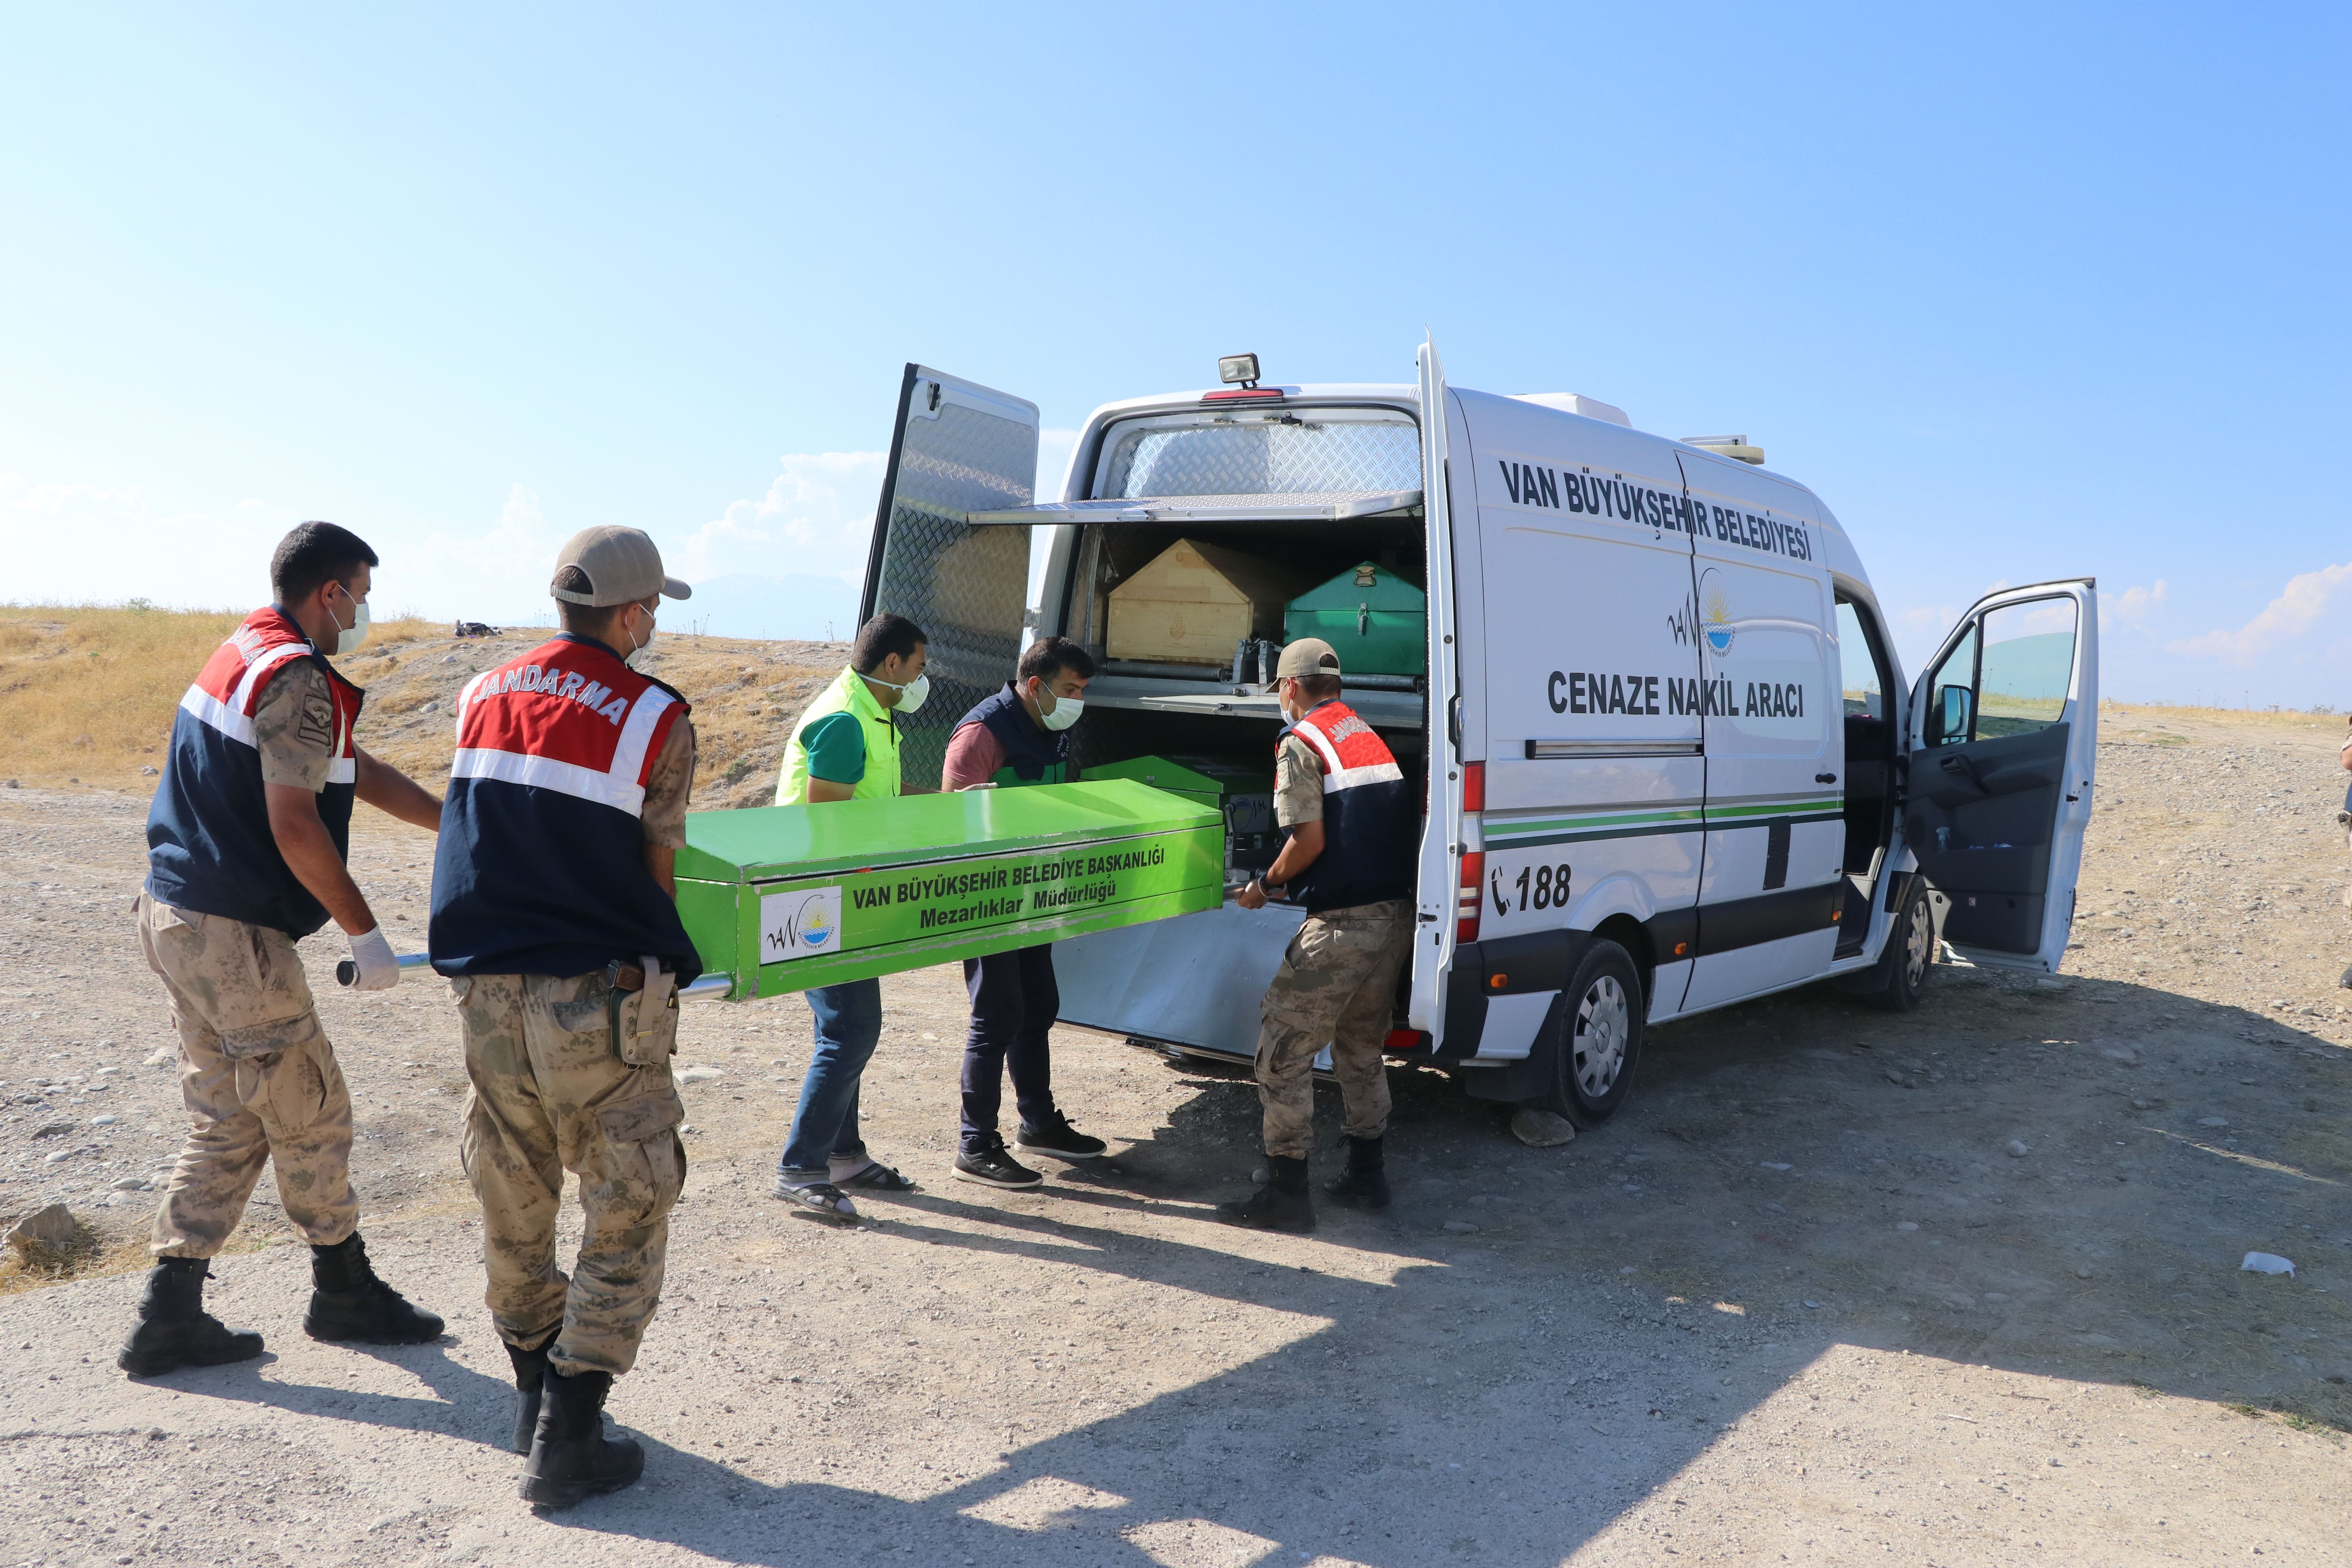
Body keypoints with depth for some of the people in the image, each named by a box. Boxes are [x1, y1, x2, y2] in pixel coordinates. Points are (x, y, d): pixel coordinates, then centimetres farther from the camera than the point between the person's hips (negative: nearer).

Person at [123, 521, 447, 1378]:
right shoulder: (296, 679, -17)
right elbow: (295, 828, -23)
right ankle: (344, 1291, 20)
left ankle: (170, 1319, 18)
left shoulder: (246, 653, 15)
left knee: (227, 1123, 15)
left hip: (177, 915, 10)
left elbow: (361, 773, 20)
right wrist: (366, 933, -16)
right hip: (231, 933, -10)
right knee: (312, 1110, 5)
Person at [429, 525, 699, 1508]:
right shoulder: (655, 718, -8)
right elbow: (656, 870, -3)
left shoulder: (482, 696, 9)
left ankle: (536, 1397, 37)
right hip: (595, 998, -6)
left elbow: (476, 829, 18)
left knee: (513, 1205, 19)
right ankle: (567, 1445, 9)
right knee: (628, 1211, 6)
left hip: (484, 989, 6)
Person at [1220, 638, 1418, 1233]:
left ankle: (1286, 1194, 3)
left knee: (1284, 1049, 0)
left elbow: (1310, 841, -14)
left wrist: (1264, 884, 2)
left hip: (1343, 923, -9)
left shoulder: (1301, 742, -6)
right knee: (1361, 1045, 22)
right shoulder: (1370, 736, 19)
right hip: (1397, 916, 9)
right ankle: (1367, 1176, 29)